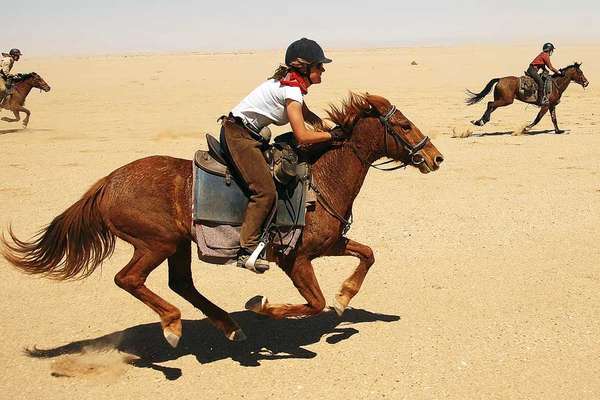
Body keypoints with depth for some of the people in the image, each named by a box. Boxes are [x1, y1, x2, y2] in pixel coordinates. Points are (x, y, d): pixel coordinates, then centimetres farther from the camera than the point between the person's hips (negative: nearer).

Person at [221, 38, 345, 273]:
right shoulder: (291, 90, -18)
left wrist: (325, 129, 7)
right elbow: (302, 137, -22)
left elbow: (309, 116, 25)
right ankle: (247, 251, -16)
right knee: (265, 191, -18)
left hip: (249, 134, 11)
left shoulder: (292, 85, 11)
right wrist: (332, 135, -11)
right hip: (238, 135, -11)